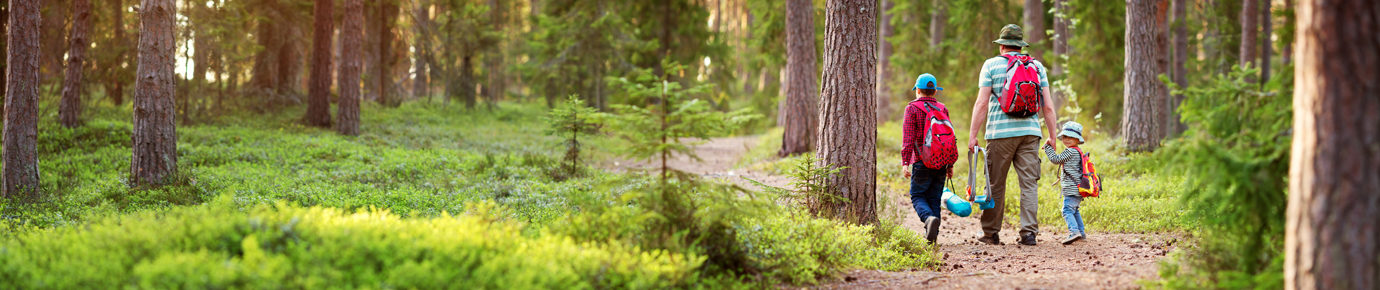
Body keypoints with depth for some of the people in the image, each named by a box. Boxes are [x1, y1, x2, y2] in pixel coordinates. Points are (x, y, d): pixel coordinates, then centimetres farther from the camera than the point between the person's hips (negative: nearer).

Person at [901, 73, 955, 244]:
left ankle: (929, 218, -25)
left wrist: (905, 161, -10)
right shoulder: (942, 109, 12)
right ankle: (932, 236, 4)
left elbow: (908, 137, -9)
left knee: (917, 196, 4)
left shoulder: (912, 109, -1)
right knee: (934, 198, 9)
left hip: (922, 161, -4)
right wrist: (950, 165, 17)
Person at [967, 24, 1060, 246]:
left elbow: (982, 103, -4)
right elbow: (1048, 106, 6)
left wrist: (972, 136, -3)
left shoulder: (991, 65, 3)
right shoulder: (1037, 66, 10)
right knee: (1029, 183, 2)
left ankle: (991, 233, 12)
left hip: (1001, 132, -2)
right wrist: (1052, 136, 12)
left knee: (996, 184, 6)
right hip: (1030, 131, 2)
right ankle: (1029, 232, -4)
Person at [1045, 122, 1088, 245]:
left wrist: (1048, 147, -4)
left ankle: (1074, 231, -31)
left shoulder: (1071, 151, -12)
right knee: (1074, 210, 23)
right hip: (1078, 190, 10)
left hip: (1072, 190, -10)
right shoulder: (1078, 152, 19)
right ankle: (1081, 232, 29)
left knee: (1067, 210, -17)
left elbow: (1056, 160, -11)